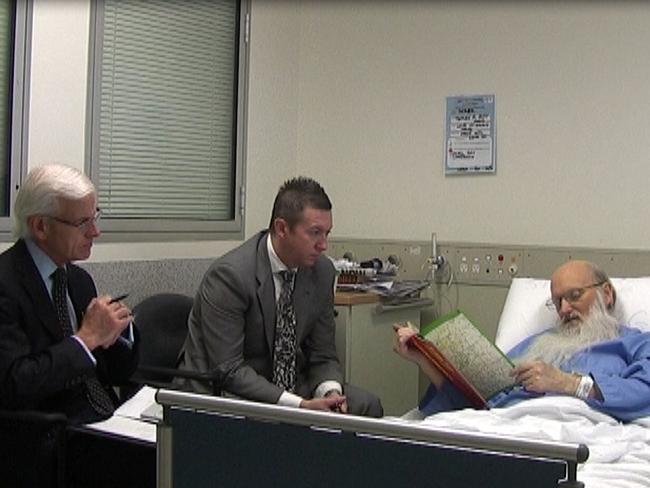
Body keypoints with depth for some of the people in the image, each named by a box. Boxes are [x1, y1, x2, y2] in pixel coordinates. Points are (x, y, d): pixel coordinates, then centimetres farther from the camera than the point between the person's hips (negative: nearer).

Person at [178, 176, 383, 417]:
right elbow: (227, 370, -23)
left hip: (291, 388, 5)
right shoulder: (229, 275, -21)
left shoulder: (322, 271, -2)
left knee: (367, 405, -16)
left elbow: (323, 355, 4)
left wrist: (330, 392, -19)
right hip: (223, 392, -5)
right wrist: (299, 405, -30)